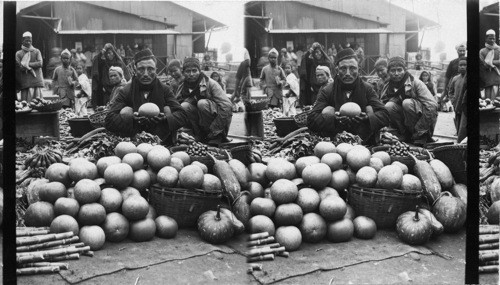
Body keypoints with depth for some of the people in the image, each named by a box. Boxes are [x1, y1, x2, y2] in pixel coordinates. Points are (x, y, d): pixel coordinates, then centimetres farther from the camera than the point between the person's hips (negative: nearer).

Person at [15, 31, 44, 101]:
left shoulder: (36, 51, 13)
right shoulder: (18, 53, 9)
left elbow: (40, 63, -2)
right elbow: (18, 67, -1)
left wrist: (27, 64, -5)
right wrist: (30, 68, -9)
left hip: (37, 80, 1)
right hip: (25, 82, -1)